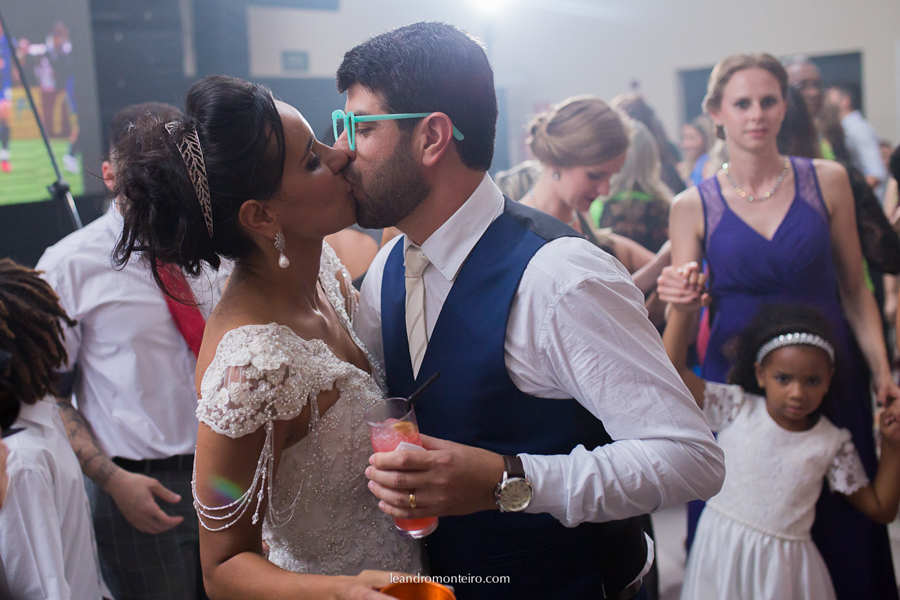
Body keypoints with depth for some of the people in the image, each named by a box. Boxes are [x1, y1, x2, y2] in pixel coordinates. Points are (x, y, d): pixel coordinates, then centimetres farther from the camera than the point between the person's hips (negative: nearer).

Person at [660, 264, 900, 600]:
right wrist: (683, 309, -23)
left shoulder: (832, 442, -1)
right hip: (723, 552, -1)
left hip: (784, 565, 1)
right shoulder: (737, 408, -6)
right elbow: (673, 370, -13)